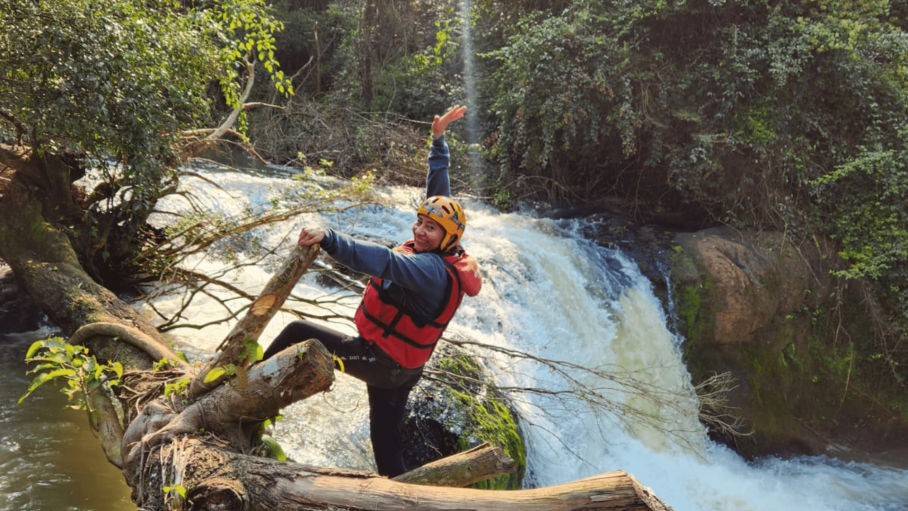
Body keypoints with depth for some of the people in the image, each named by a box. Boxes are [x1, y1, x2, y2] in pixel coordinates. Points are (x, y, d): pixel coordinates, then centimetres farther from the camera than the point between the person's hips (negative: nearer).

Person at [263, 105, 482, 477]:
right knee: (385, 441, 17)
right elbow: (439, 188, 9)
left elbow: (384, 261, -45)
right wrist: (438, 140, 14)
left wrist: (329, 239, -52)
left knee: (297, 334, 0)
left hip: (382, 359, -9)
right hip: (402, 367, 9)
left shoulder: (431, 269, -25)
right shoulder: (438, 252, 0)